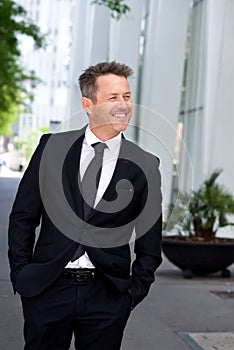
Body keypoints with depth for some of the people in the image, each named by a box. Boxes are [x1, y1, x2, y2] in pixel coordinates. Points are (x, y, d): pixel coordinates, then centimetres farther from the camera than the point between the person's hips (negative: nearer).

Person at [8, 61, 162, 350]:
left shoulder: (145, 166, 1)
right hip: (46, 290, 0)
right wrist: (21, 274, 1)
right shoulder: (52, 147, 2)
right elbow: (22, 217, 5)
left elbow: (149, 243, 6)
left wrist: (135, 291, 0)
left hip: (108, 298, 0)